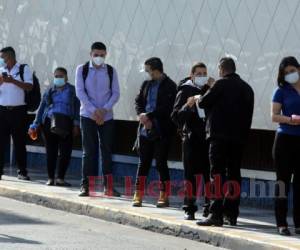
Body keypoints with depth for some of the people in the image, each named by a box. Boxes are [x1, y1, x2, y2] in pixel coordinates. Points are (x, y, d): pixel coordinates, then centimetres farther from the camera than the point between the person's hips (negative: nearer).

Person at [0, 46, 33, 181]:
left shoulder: (24, 69, 2)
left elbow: (29, 87, -10)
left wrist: (13, 81, -17)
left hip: (18, 110, -3)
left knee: (20, 142, 1)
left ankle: (22, 172, 6)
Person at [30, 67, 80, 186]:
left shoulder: (72, 90, 10)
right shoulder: (49, 92, 16)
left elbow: (77, 107, 5)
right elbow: (41, 109, 16)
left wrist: (76, 124, -5)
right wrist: (35, 125, 9)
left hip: (66, 124, -2)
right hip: (49, 123, 2)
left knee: (65, 152, -6)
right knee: (51, 152, 1)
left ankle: (60, 178, 1)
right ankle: (50, 178, 8)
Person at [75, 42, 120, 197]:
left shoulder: (111, 71, 4)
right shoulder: (82, 70, 1)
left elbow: (116, 93, 2)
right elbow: (80, 92, -6)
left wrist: (104, 110, -13)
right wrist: (93, 110, -15)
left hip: (106, 116, 1)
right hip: (88, 116, -1)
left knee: (107, 151, 1)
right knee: (89, 151, -2)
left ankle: (108, 186, 5)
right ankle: (86, 185, 2)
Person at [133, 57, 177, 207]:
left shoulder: (169, 86, -7)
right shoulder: (146, 84, 13)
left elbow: (167, 108, -15)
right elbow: (138, 102, 12)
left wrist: (149, 116, -16)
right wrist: (142, 115, -7)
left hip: (161, 131, -5)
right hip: (145, 130, 5)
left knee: (161, 163, -2)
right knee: (143, 163, 7)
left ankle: (164, 196, 6)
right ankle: (138, 195, 11)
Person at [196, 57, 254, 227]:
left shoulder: (222, 84, -8)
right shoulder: (247, 88, 13)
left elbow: (203, 103, -6)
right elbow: (248, 114, 16)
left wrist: (199, 98, 17)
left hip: (220, 135, -6)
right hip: (240, 137, 6)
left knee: (218, 174, -8)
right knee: (234, 174, 10)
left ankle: (216, 214, -14)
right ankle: (231, 215, 11)